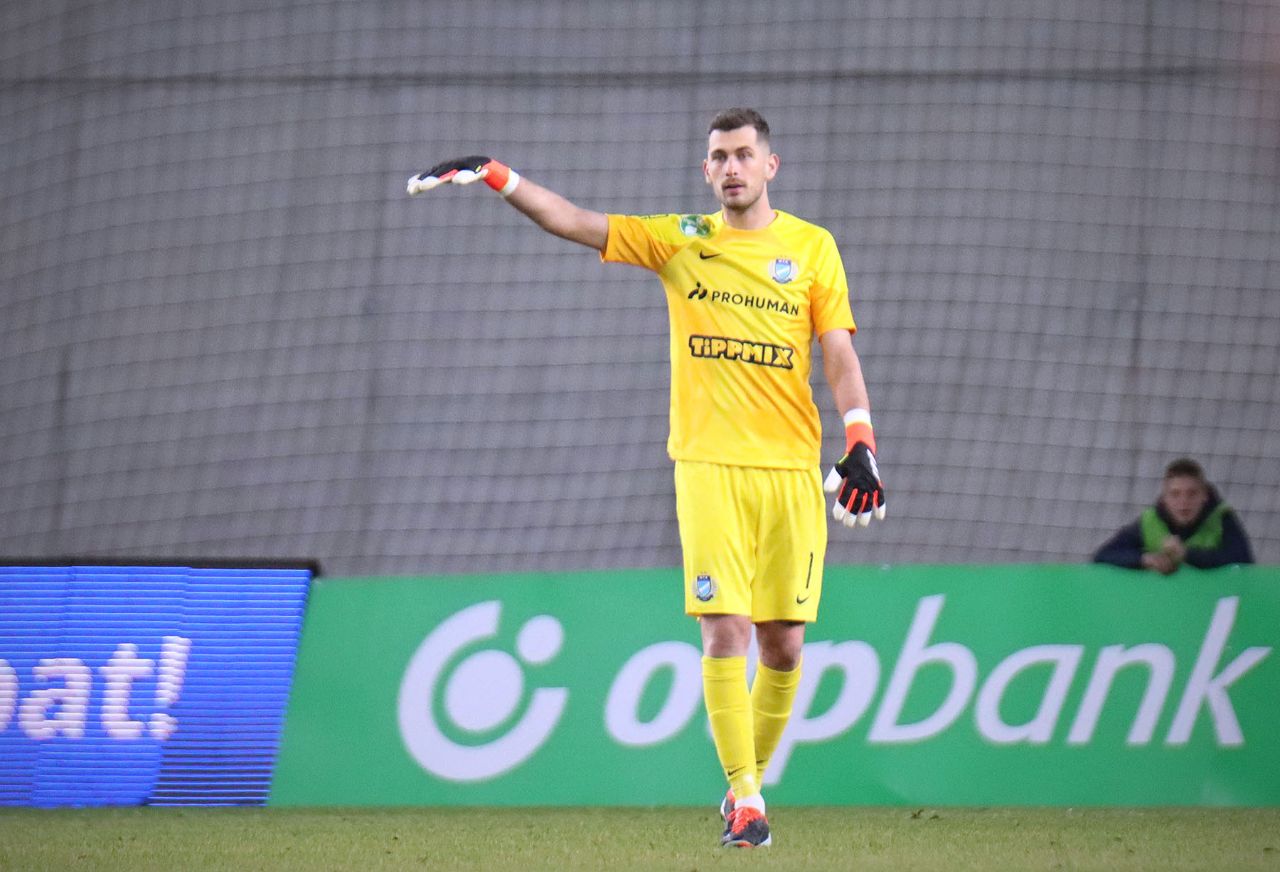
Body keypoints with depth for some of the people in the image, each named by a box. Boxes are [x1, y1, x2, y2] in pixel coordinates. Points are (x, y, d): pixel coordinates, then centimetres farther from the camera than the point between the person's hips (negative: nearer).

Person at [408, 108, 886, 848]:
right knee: (725, 630, -12)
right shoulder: (679, 241, 9)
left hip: (791, 468, 1)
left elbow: (840, 354, 5)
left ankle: (753, 780, 19)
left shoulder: (812, 247, 7)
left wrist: (860, 443, -7)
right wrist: (493, 176, -2)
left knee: (782, 643, -1)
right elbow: (570, 221, 8)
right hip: (708, 462, 0)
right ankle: (744, 800, -9)